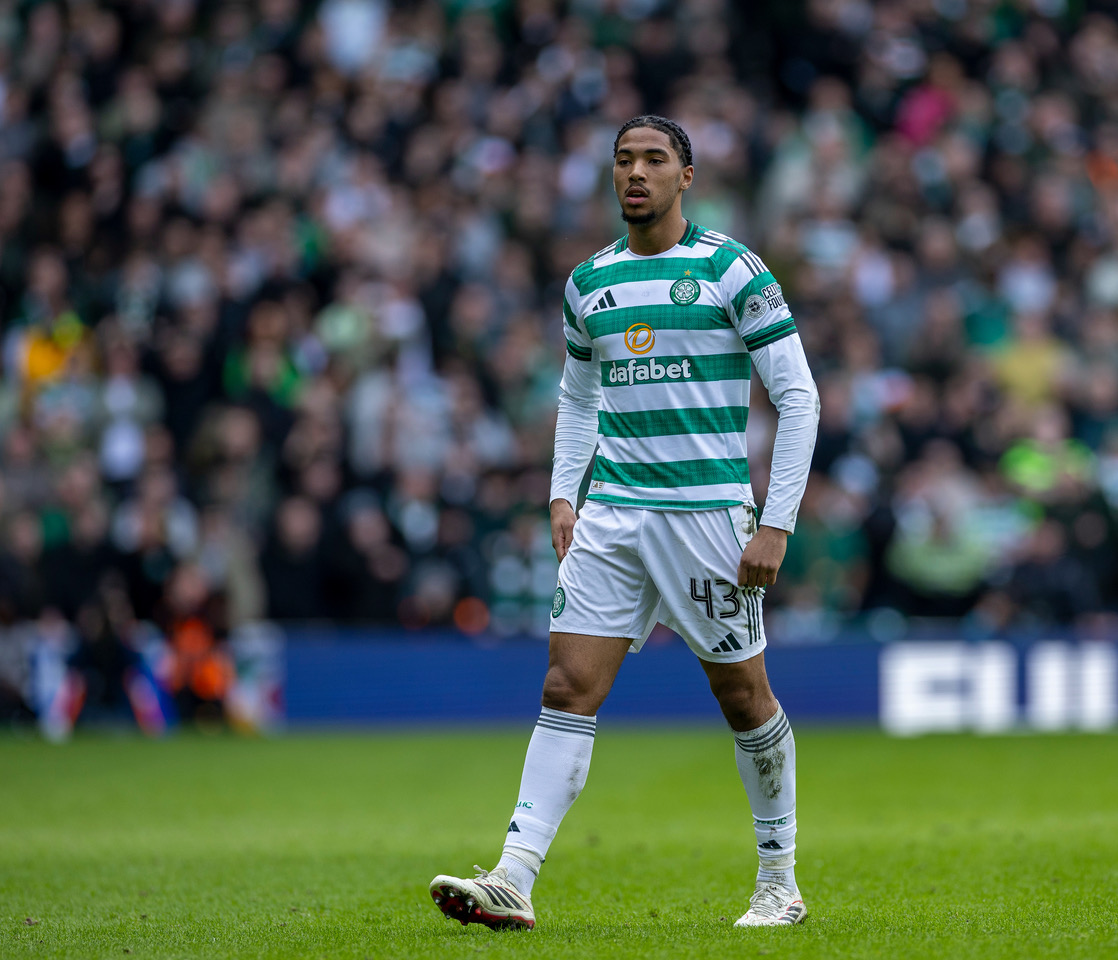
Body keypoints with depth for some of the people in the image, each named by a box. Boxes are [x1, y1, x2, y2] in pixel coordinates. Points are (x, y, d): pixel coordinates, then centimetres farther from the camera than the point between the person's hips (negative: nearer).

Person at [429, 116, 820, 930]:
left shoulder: (731, 269, -4)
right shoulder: (590, 283, 11)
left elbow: (798, 395, -5)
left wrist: (778, 523, -11)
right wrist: (563, 493, 11)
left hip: (709, 512, -4)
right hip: (612, 514, 4)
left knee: (743, 697, 4)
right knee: (568, 688, -7)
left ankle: (780, 881, 20)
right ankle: (513, 880, -13)